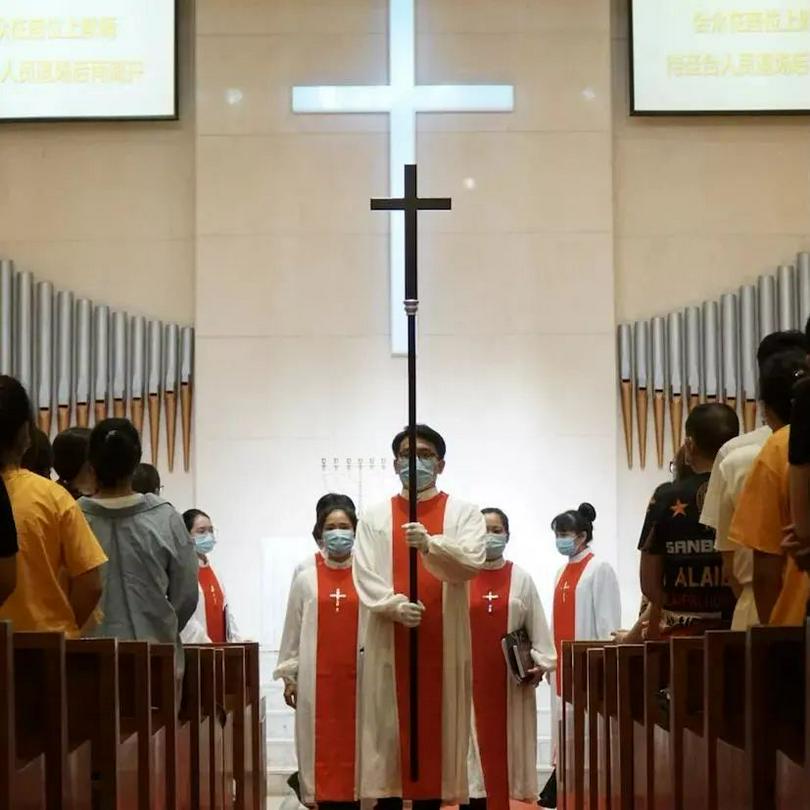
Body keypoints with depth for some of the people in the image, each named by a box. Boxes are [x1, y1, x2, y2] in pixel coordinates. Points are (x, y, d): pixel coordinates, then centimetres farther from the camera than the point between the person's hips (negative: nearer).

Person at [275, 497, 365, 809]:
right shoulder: (305, 580, 6)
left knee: (353, 745, 2)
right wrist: (288, 676, 5)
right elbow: (292, 631, 8)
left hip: (357, 679, -1)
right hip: (317, 680, 1)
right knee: (322, 746, 1)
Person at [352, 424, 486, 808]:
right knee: (389, 726, -1)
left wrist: (430, 545, -30)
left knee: (435, 726, 1)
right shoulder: (374, 518, 9)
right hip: (390, 643, 1)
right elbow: (365, 575, -2)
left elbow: (472, 562, -12)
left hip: (442, 642, -1)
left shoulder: (463, 513, 6)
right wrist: (393, 604, -21)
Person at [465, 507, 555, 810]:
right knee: (474, 740, -3)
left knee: (505, 739, 4)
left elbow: (537, 626, 4)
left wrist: (540, 662, -6)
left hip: (510, 678, 1)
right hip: (469, 676, -1)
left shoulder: (521, 579, 6)